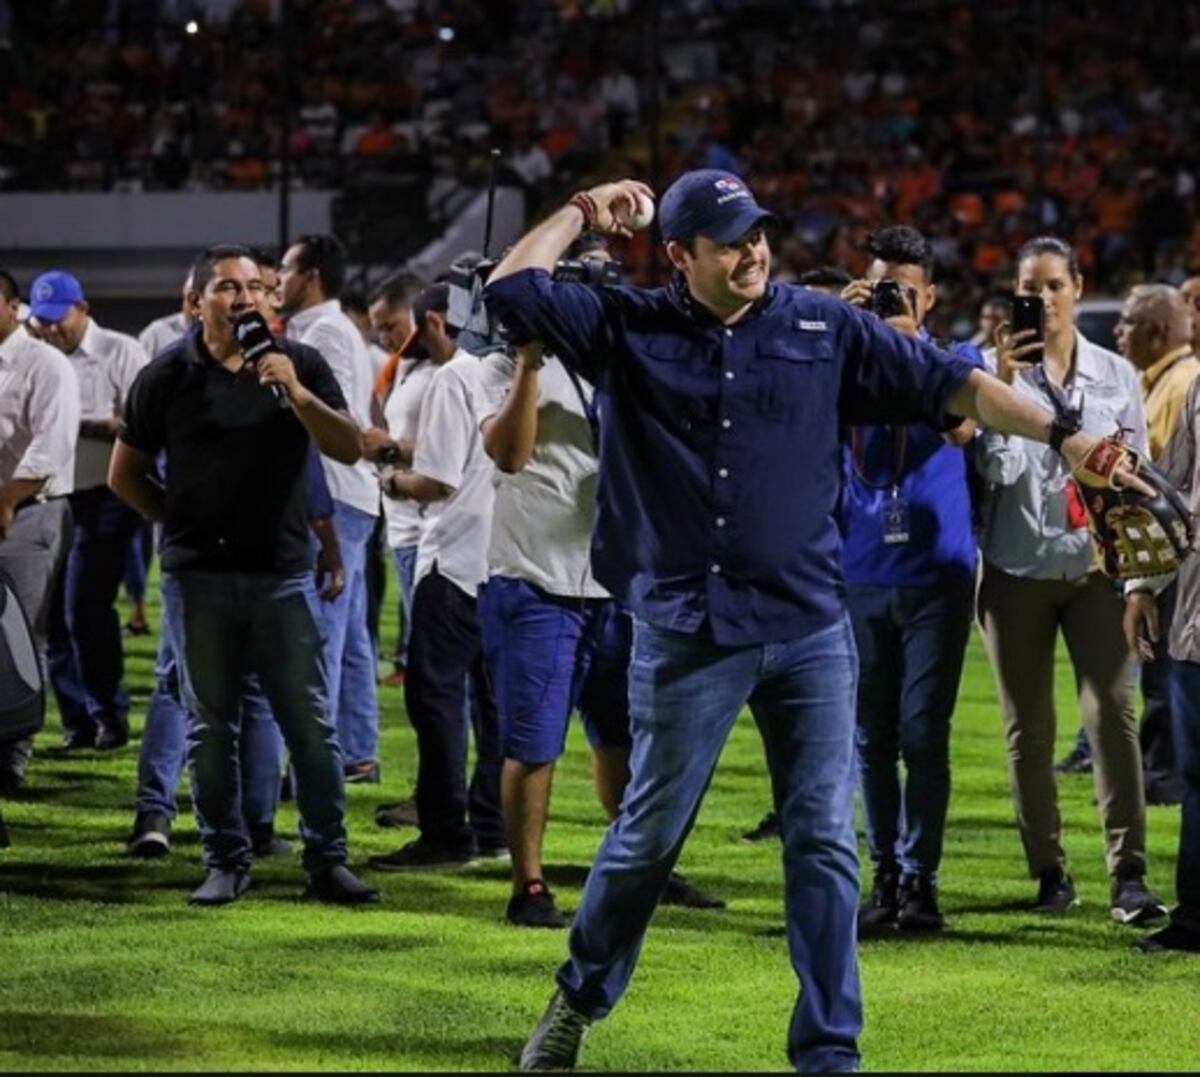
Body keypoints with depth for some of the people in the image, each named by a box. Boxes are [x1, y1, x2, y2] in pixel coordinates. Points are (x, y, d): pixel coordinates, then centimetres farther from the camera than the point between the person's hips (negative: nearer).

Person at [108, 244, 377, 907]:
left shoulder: (298, 366, 5)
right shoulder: (168, 377, 3)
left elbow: (350, 450, -4)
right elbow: (124, 475, 10)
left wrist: (297, 394, -16)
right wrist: (182, 521, 5)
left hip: (281, 572, 0)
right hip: (198, 578, 0)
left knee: (310, 724, -1)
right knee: (209, 727, 5)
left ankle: (327, 860, 5)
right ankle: (225, 860, 13)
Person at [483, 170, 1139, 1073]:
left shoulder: (823, 327, 3)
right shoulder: (628, 330, 1)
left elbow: (947, 384, 3)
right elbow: (512, 290, -4)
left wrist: (1061, 434, -3)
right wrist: (582, 215, 2)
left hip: (810, 630, 1)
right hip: (687, 634, -1)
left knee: (825, 843, 1)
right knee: (648, 837, 6)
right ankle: (579, 1001, 27)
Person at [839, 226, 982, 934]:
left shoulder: (958, 360, 3)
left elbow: (961, 427, -16)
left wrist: (908, 339, -22)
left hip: (936, 575, -2)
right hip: (862, 576, 2)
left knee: (923, 731, -7)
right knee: (872, 736, 5)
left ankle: (920, 879, -1)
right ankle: (887, 876, 13)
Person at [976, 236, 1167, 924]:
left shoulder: (1117, 375, 7)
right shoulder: (999, 369, 0)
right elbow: (996, 467, -10)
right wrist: (1003, 384, -20)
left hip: (1095, 566, 0)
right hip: (1019, 569, 0)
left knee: (1113, 709, -14)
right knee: (1029, 730, 4)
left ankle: (1129, 873, -18)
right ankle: (1050, 873, 12)